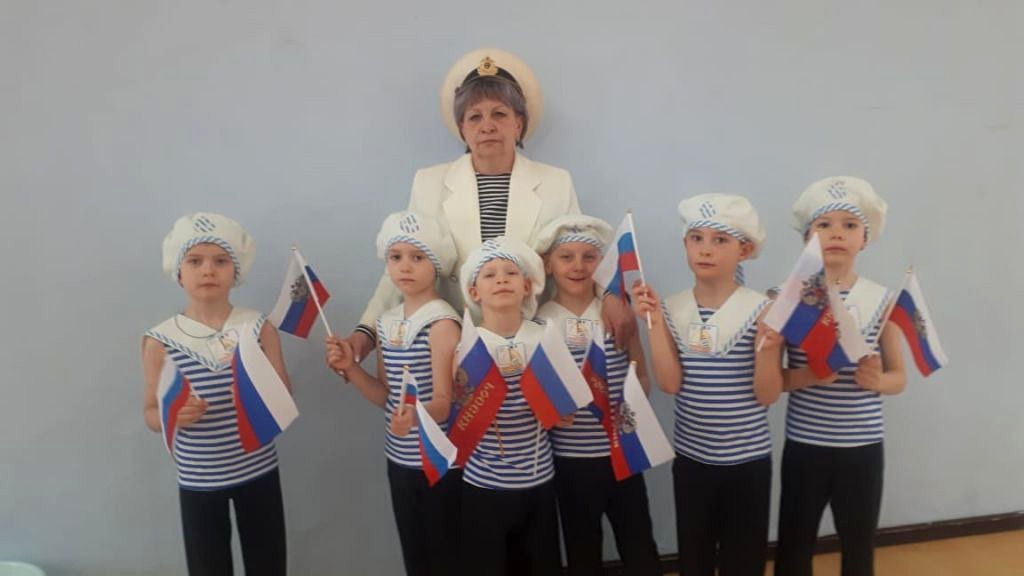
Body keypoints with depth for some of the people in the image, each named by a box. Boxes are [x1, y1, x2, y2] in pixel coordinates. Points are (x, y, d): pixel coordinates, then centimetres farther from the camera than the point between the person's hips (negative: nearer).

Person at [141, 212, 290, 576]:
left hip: (258, 469, 1)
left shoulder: (259, 327, -6)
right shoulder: (161, 340, -8)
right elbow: (151, 414, 0)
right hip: (198, 479, -1)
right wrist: (175, 415, -22)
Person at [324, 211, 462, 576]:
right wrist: (350, 368, -6)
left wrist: (417, 415, -43)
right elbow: (387, 396, 8)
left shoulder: (442, 322, -17)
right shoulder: (386, 323, 5)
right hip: (400, 459, 7)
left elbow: (444, 403, -22)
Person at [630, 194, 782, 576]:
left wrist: (767, 344, -27)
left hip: (748, 459, -2)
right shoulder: (672, 309, -4)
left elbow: (768, 395, -11)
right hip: (691, 457, 3)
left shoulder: (760, 309, -12)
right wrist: (654, 322, -16)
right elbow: (670, 384, -12)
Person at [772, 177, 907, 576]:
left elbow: (899, 378, 7)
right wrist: (806, 376, -22)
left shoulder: (881, 300, -2)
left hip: (863, 448, 2)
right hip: (804, 445, -1)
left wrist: (877, 380, -14)